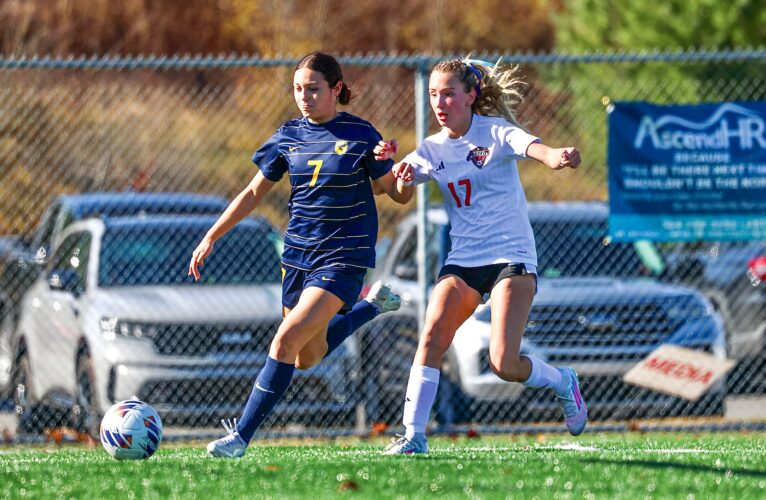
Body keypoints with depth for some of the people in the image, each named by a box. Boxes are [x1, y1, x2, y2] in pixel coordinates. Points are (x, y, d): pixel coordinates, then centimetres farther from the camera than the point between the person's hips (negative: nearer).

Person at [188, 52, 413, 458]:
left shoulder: (360, 136, -8)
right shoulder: (289, 136, 4)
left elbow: (398, 194, -1)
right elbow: (254, 192, 14)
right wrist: (211, 238, 10)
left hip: (343, 257, -6)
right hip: (298, 253, 6)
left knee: (287, 337, -21)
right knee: (308, 358, 16)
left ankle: (242, 435, -16)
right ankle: (372, 304, 40)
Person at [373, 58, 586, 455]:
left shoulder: (495, 132, -7)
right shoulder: (433, 149, 7)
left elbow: (530, 146, -28)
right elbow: (404, 177, -9)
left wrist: (555, 157, -53)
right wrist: (391, 164, -35)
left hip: (511, 256, -4)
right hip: (462, 260, 4)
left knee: (504, 364, -15)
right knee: (432, 336, -20)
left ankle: (563, 383, 15)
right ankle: (414, 434, -16)